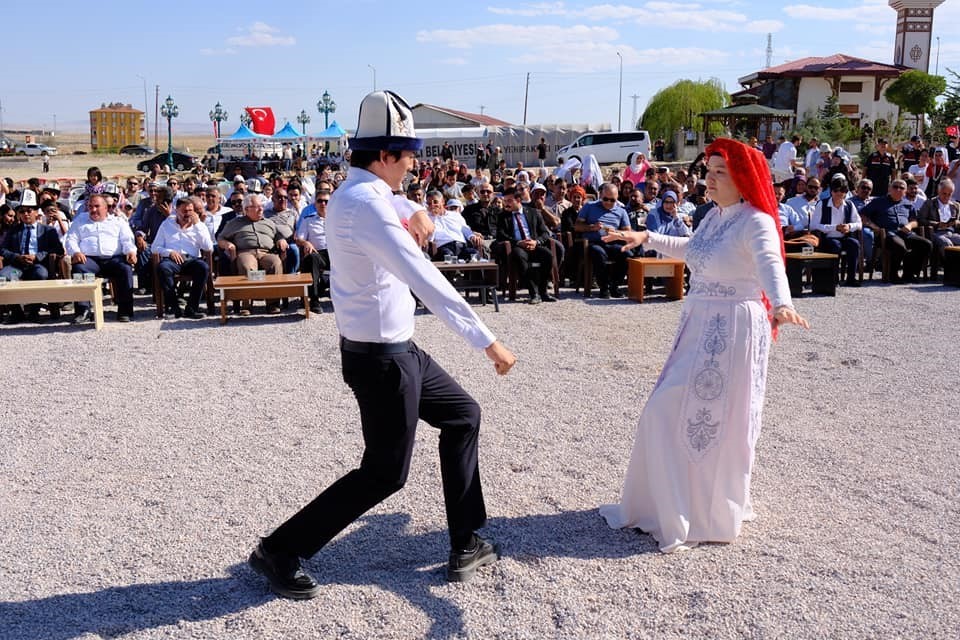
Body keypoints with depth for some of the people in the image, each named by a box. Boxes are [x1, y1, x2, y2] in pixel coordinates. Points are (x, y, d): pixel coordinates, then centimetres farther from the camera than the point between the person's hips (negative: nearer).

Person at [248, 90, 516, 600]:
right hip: (381, 358, -11)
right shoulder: (366, 204, -24)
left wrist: (413, 211, 8)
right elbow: (424, 279, -31)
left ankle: (466, 546, 25)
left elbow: (388, 197, 32)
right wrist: (487, 341, -30)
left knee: (462, 415, 18)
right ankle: (278, 552, 14)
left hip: (396, 349, 11)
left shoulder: (354, 192, 8)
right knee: (384, 473, 1)